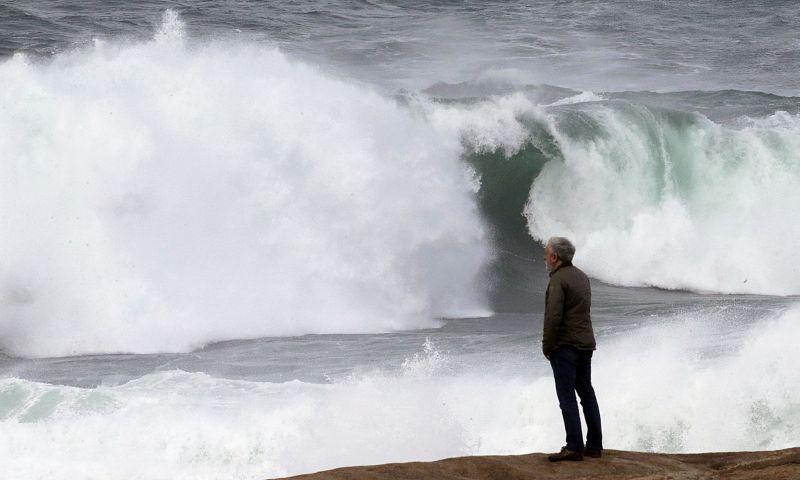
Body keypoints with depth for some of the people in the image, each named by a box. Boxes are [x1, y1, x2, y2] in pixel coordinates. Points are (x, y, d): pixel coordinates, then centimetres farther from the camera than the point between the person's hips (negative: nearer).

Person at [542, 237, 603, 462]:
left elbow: (553, 317, -20)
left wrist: (547, 347, -10)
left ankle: (574, 447, -12)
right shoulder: (582, 277, 13)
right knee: (587, 394, 12)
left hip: (565, 347, -9)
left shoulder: (558, 280, -14)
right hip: (586, 344, 9)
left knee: (567, 397, -8)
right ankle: (594, 446, 15)